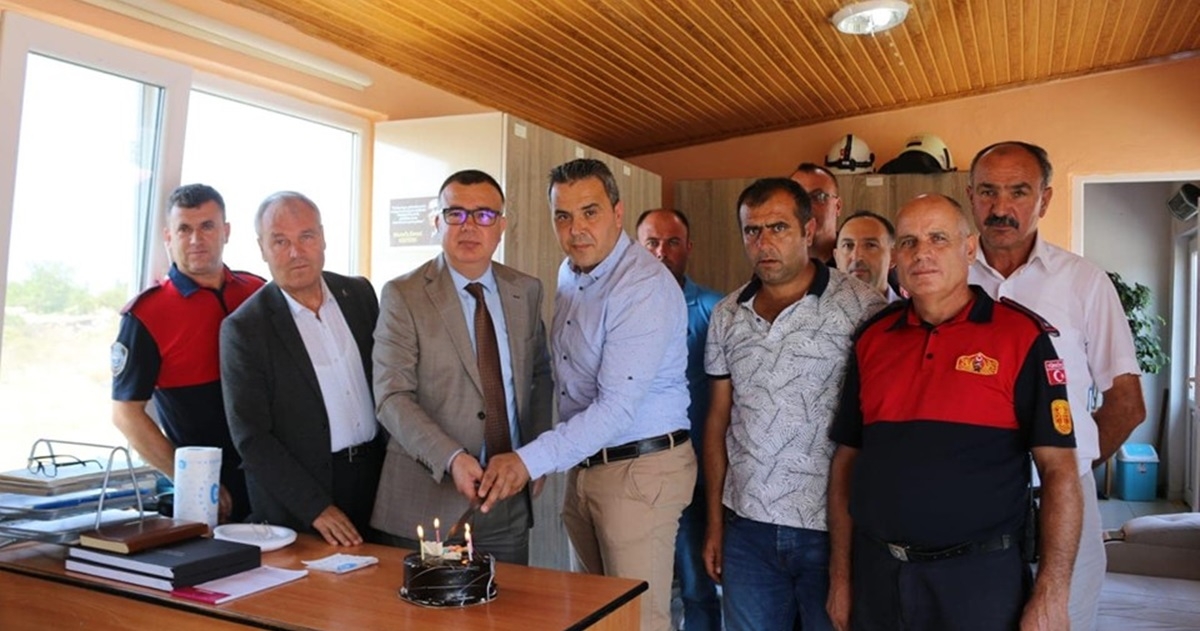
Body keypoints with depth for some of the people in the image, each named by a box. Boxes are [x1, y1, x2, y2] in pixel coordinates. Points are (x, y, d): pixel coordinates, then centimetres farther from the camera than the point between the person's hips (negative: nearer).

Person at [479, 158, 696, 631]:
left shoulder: (646, 286, -20)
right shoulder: (569, 275, 8)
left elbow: (617, 408, -26)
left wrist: (530, 462, -29)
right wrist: (546, 457, 8)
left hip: (640, 468, -8)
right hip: (583, 464, 8)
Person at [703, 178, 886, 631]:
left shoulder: (861, 308, -9)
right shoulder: (727, 315, 6)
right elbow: (718, 420, 10)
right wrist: (714, 522, 10)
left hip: (830, 527, -4)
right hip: (747, 528, 4)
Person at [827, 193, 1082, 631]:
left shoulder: (1021, 335, -6)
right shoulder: (872, 339, 5)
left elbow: (1059, 470, -7)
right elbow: (846, 461, 7)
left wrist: (1051, 596, -11)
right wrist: (840, 577, 6)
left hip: (979, 577, -3)